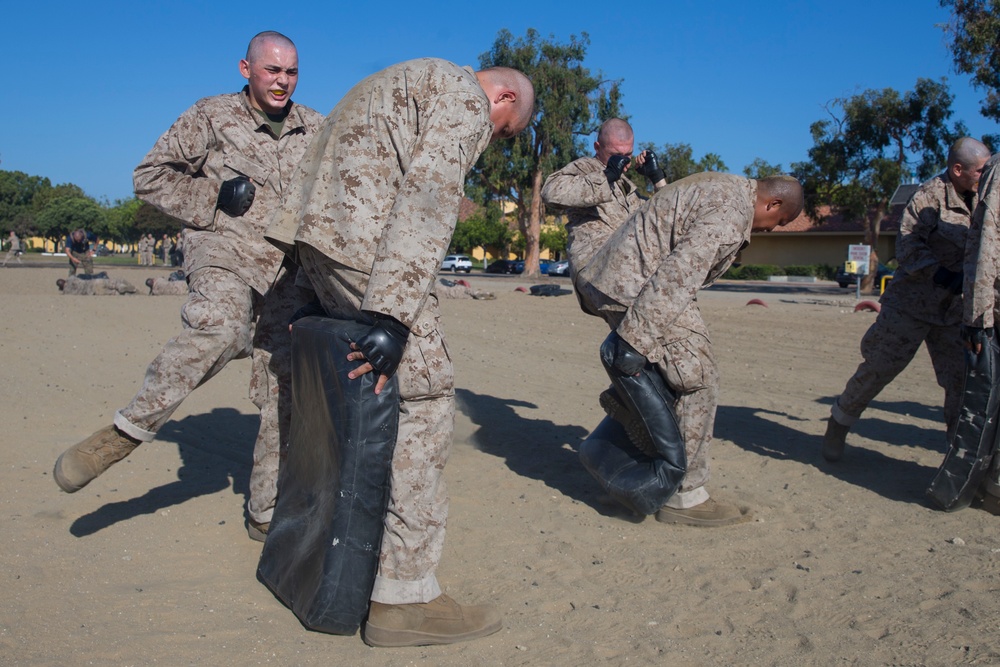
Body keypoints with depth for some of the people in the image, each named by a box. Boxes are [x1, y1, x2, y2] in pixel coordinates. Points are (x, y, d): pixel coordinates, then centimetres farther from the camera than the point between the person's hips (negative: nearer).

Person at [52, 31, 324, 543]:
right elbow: (151, 176, 5)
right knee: (220, 326, -39)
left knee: (284, 394, 2)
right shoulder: (212, 116, 4)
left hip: (288, 269, 4)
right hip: (223, 249, -4)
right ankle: (130, 429, -24)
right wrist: (214, 198, -8)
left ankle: (267, 514, 13)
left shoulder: (315, 130, 13)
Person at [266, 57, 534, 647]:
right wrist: (392, 314, -25)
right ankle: (404, 595, -6)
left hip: (317, 233, 10)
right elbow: (429, 199, -17)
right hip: (361, 241, -10)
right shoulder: (466, 98, -2)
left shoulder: (415, 82, 29)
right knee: (425, 397, -8)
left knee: (384, 386, 19)